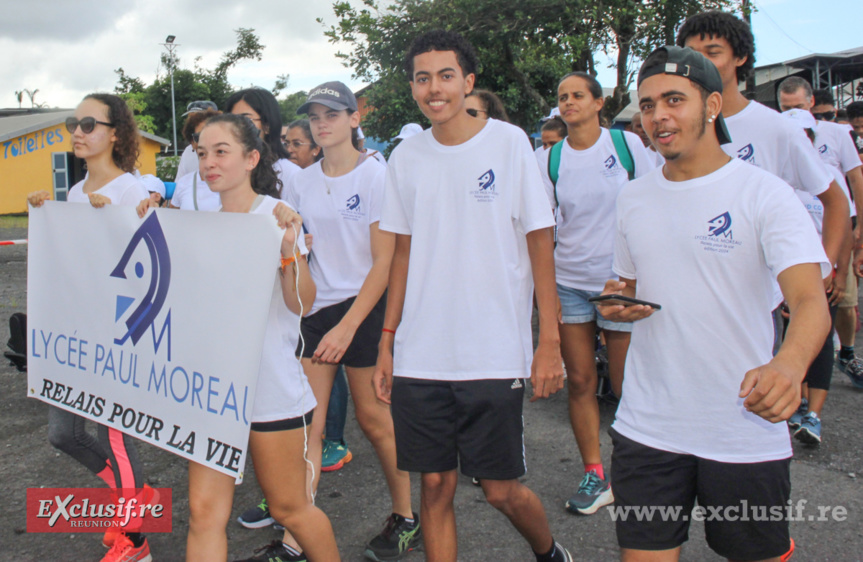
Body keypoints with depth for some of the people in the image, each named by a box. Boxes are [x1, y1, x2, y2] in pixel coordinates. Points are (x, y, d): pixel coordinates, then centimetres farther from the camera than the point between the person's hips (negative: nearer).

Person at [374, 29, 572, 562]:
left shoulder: (509, 142, -3)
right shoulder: (405, 157, 7)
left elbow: (540, 242, -4)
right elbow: (403, 253, 12)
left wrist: (550, 341, -9)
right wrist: (387, 339, 8)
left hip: (495, 355, -3)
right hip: (419, 357, 3)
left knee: (503, 489, 5)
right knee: (436, 486, 9)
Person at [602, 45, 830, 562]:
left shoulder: (765, 193, -9)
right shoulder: (633, 199, 7)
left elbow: (811, 300, -20)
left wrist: (790, 365, -42)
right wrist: (618, 302, -4)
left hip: (747, 433, -3)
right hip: (647, 429, 3)